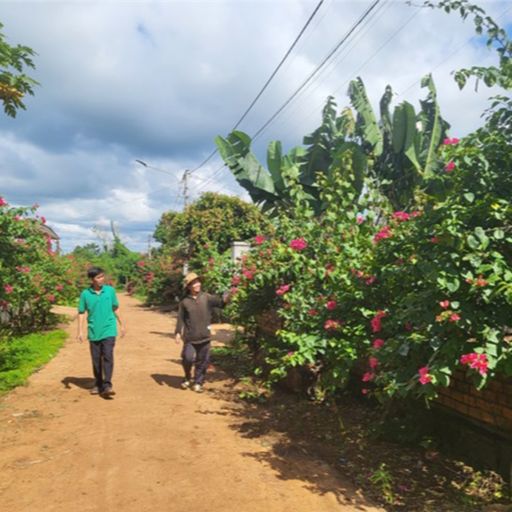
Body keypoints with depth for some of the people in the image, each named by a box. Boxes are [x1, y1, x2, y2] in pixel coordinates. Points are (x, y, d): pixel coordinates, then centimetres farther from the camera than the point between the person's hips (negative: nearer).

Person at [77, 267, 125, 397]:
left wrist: (121, 325, 12)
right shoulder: (85, 294, -4)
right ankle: (98, 385, 25)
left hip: (108, 330, -1)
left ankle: (107, 386, -13)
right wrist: (80, 331, -5)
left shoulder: (110, 290, -2)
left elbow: (115, 309, 9)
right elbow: (81, 313, 1)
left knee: (108, 357, -12)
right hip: (94, 332, 1)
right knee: (96, 360, 10)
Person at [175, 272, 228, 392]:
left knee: (202, 361, 7)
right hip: (190, 337, -1)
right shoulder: (184, 302, -1)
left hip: (204, 336, 1)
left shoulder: (206, 297, -1)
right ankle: (188, 378, 22)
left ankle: (198, 382, 24)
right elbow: (181, 319, 1)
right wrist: (178, 332, -7)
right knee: (188, 358, -7)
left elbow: (218, 302, -16)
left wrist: (224, 299, -37)